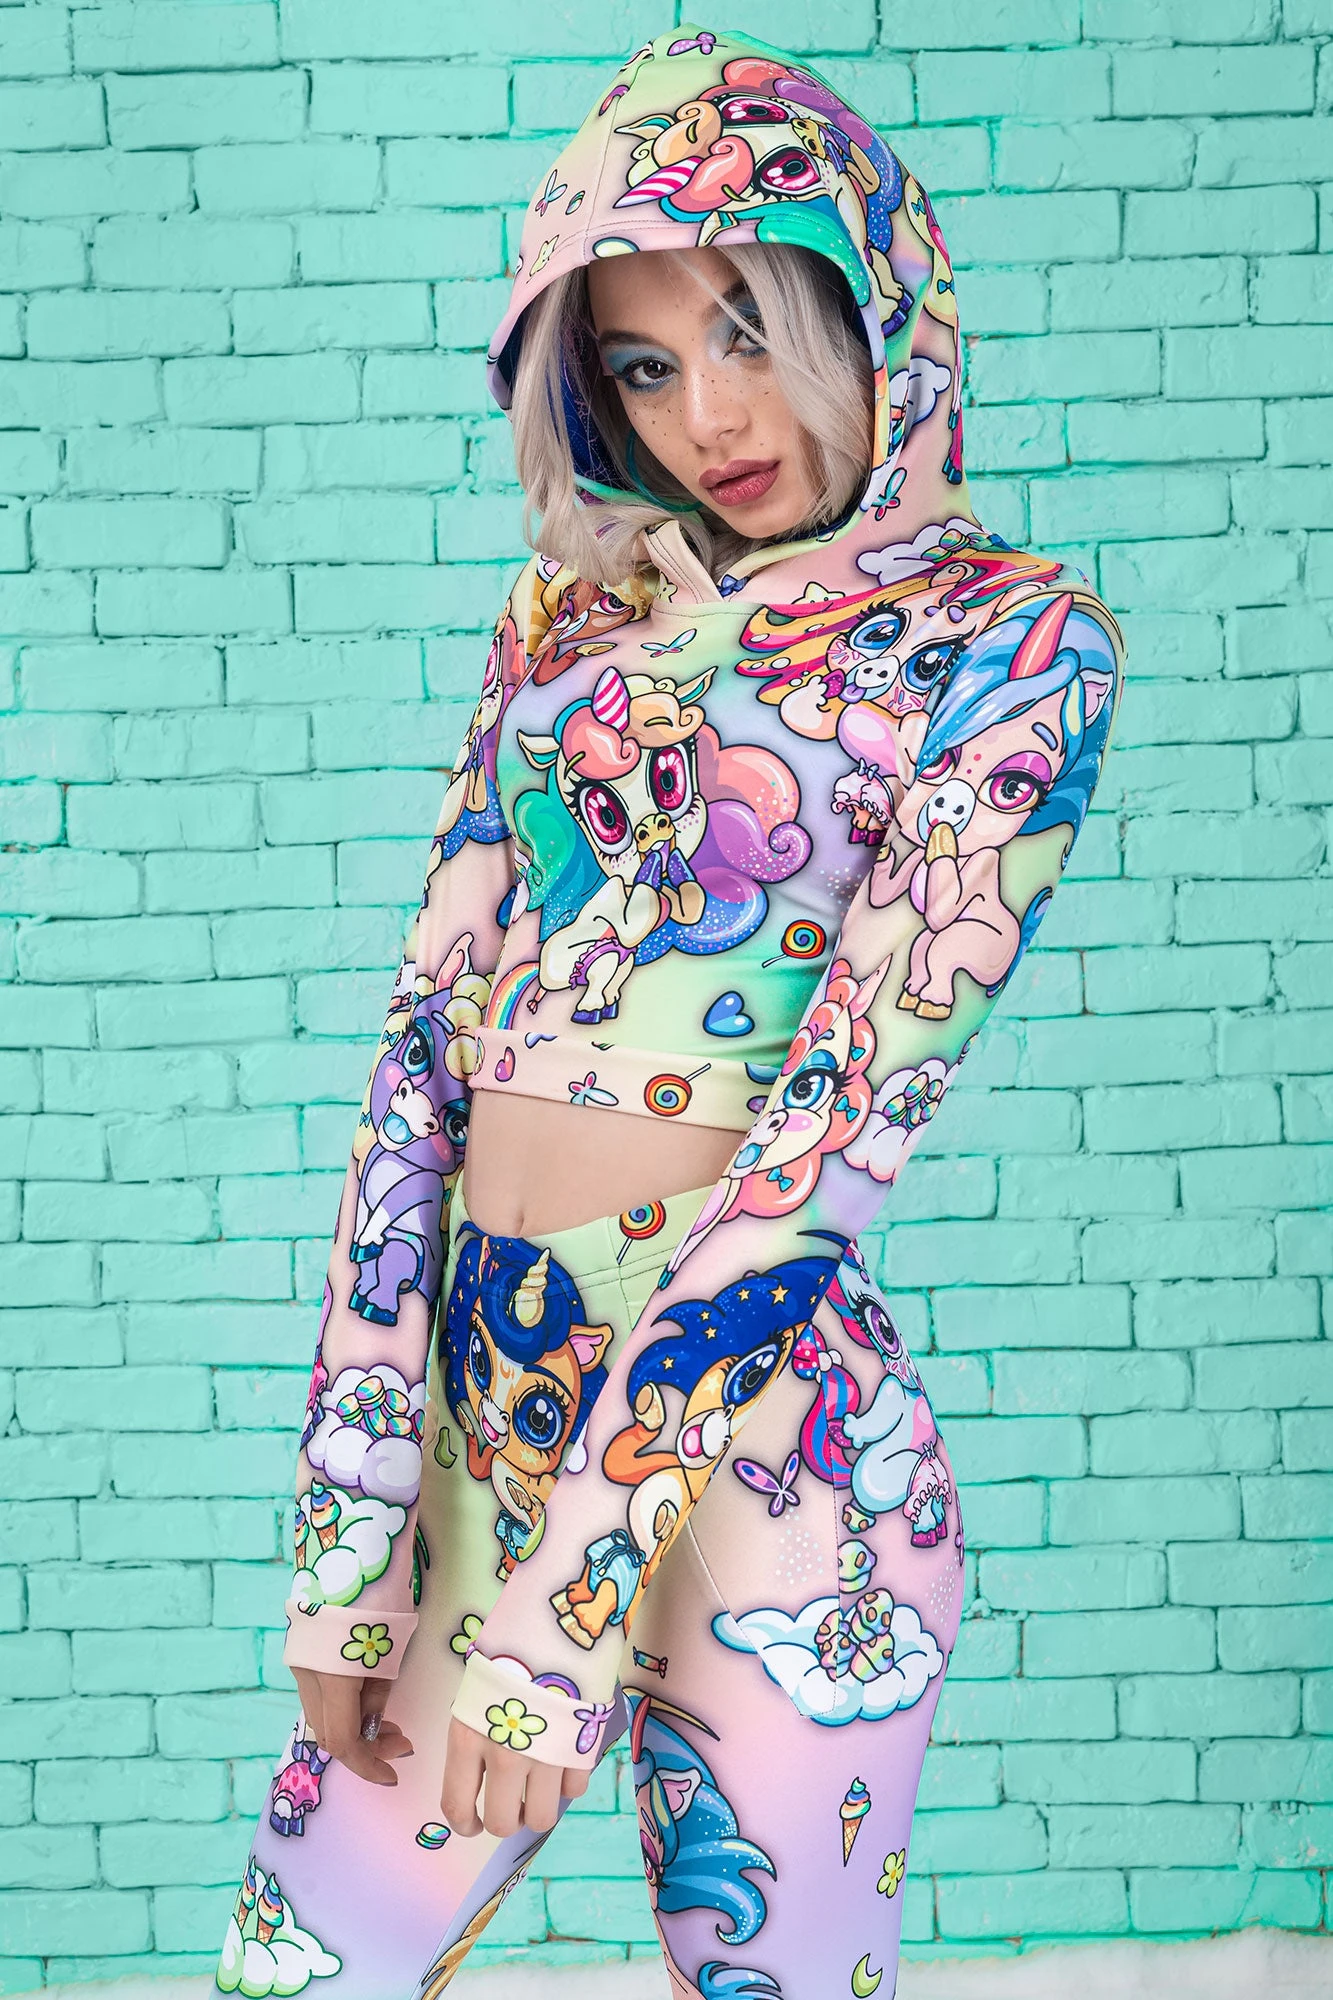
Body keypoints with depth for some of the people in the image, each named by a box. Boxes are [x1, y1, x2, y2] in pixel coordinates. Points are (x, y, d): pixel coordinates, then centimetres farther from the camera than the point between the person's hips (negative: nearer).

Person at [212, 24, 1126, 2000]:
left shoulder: (1007, 635, -3)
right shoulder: (574, 611, 11)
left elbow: (843, 1119, -12)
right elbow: (426, 1043, 4)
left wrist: (570, 1587, -17)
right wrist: (351, 1534, -4)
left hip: (757, 1441, -4)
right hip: (482, 1395, 5)